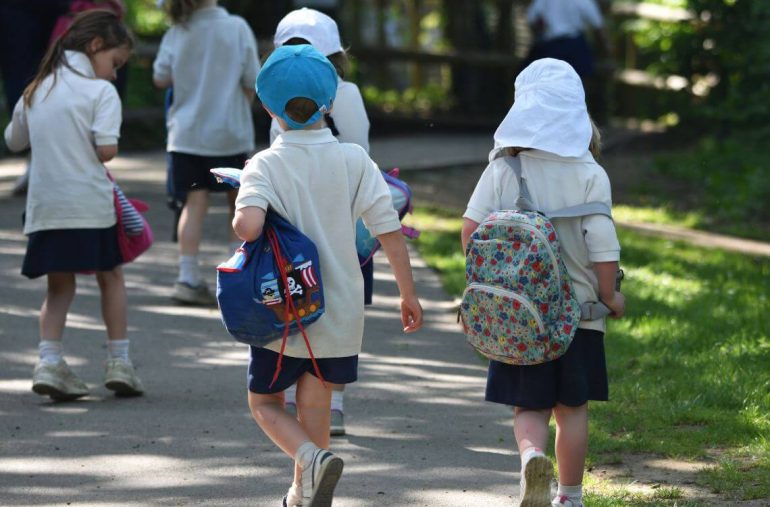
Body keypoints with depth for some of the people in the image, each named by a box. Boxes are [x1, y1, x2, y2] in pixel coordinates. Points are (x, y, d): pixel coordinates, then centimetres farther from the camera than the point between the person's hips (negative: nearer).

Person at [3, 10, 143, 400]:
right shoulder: (100, 91, -6)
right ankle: (118, 361, 13)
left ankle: (49, 361, -4)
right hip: (90, 203, -4)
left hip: (45, 206, 4)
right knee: (110, 277, 14)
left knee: (60, 285, 12)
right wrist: (84, 148, 6)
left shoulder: (38, 88, 12)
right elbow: (106, 149, -16)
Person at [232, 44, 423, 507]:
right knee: (315, 410, 16)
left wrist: (240, 220, -3)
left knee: (265, 403, 12)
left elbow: (248, 225, -28)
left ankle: (313, 459, -14)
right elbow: (389, 230, -7)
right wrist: (409, 294, 3)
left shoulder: (266, 165, -11)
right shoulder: (354, 161, -5)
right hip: (339, 313, 2)